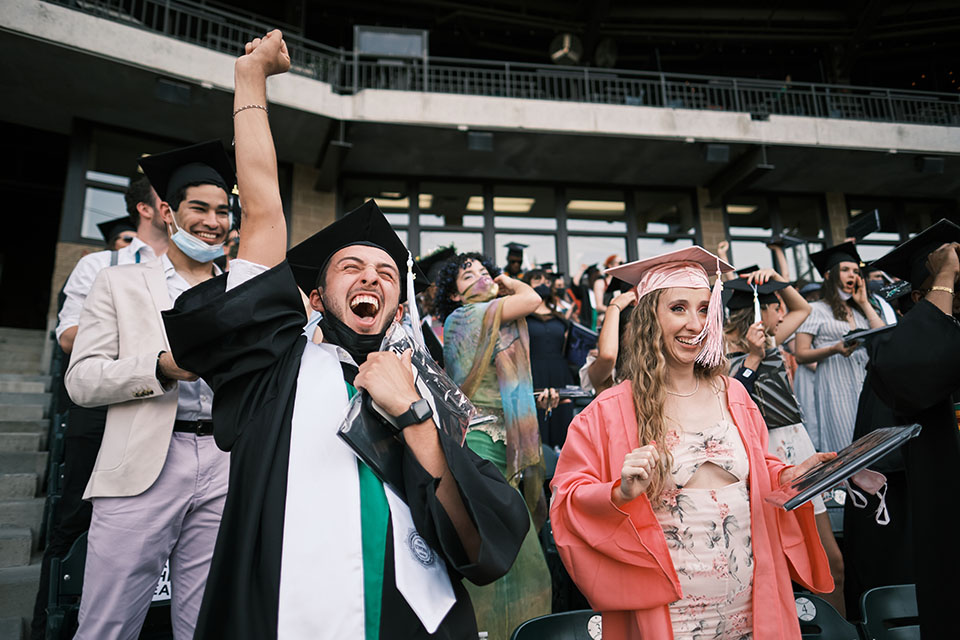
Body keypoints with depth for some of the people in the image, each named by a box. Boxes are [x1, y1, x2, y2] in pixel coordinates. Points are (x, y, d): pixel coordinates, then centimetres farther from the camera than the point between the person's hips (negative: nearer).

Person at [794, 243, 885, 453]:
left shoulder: (859, 310, 21)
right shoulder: (815, 310, 2)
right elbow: (801, 355, -4)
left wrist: (864, 303, 9)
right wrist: (834, 349, -20)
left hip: (866, 385, 6)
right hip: (835, 386, -6)